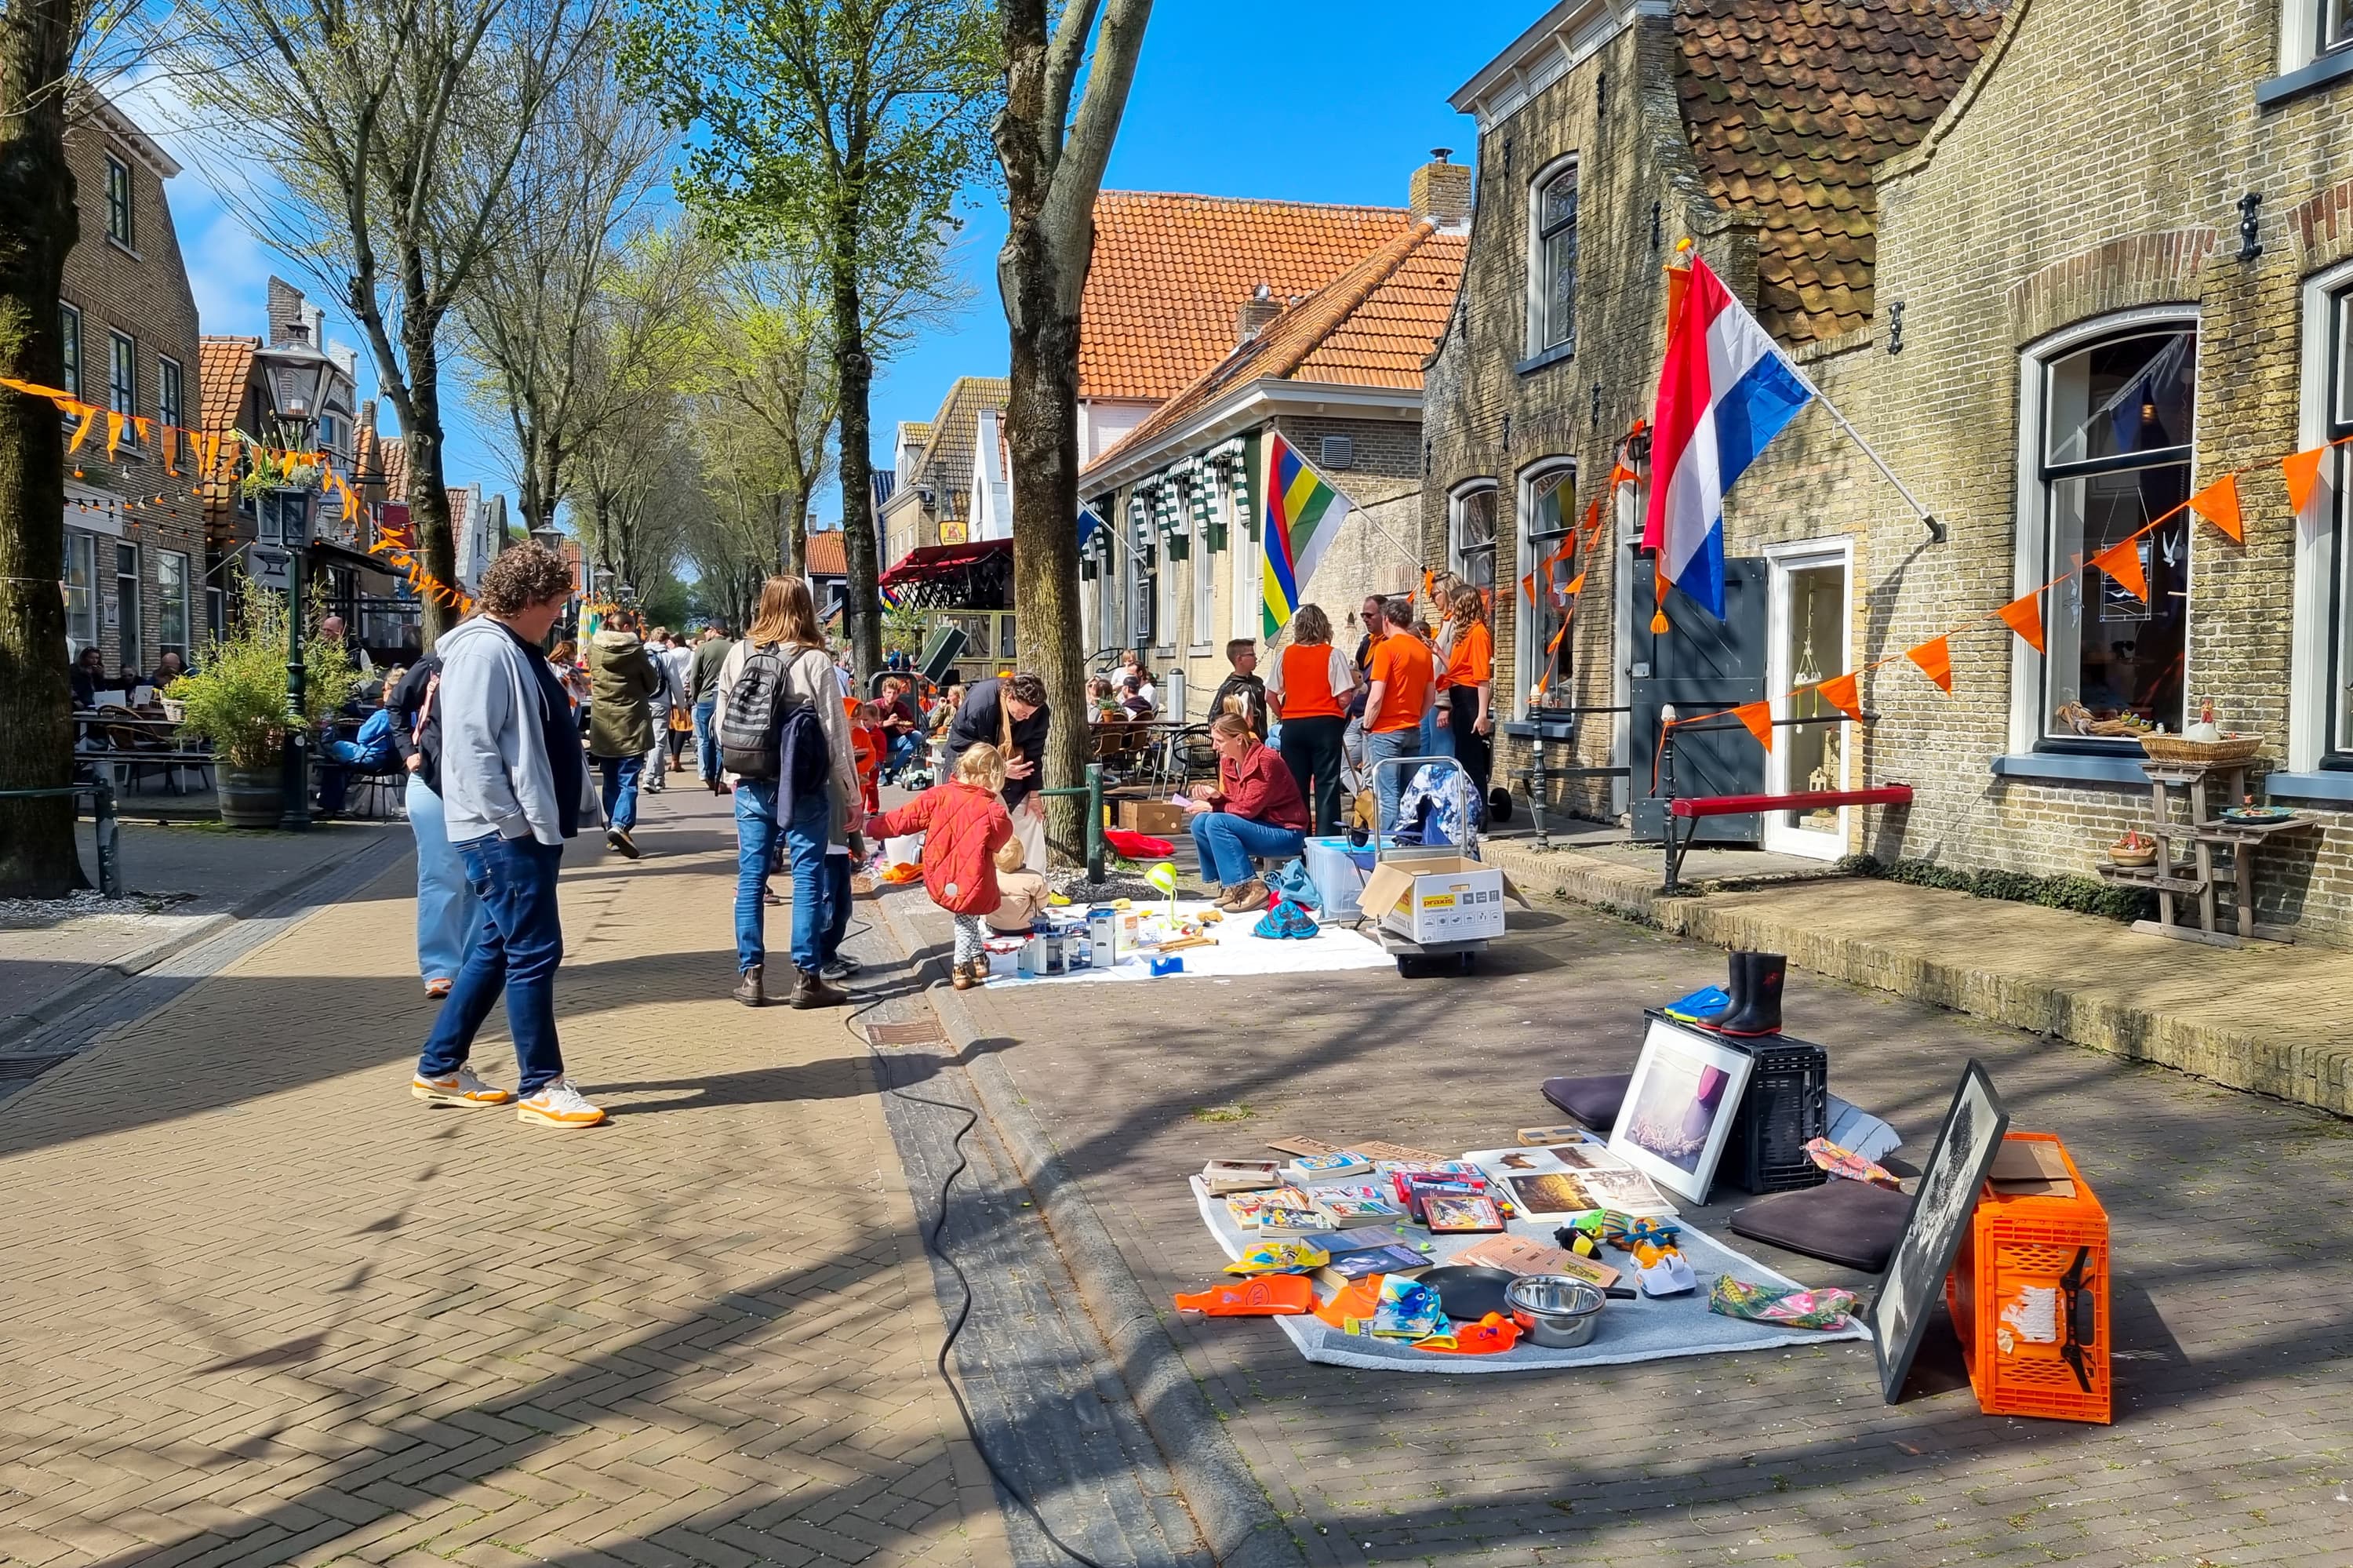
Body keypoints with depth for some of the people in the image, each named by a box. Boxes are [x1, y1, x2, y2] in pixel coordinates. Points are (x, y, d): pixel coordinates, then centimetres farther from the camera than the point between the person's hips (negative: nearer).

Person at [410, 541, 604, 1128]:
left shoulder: (518, 651, 17)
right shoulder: (485, 649, -15)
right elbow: (471, 747, -22)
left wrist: (575, 809, 17)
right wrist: (512, 824, -20)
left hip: (531, 829, 10)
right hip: (504, 834, -10)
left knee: (495, 950, 15)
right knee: (535, 953, -5)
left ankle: (440, 1068, 26)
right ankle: (541, 1086, 4)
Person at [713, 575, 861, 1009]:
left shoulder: (738, 655, -1)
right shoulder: (815, 661, -11)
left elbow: (720, 722, 5)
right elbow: (835, 733, -9)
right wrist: (850, 795, -1)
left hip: (751, 786, 4)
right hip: (804, 789, -3)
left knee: (750, 877, 10)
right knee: (807, 877, 4)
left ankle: (750, 975, 15)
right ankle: (807, 977, 7)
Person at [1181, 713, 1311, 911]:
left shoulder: (1265, 761, -20)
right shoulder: (1228, 761, 5)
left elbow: (1248, 808, -22)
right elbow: (1232, 801, 8)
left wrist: (1211, 807, -12)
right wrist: (1215, 796, -14)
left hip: (1287, 834, -9)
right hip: (1261, 827, 9)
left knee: (1216, 822, -25)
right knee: (1200, 822, -7)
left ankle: (1250, 888, -24)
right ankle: (1231, 885, 1)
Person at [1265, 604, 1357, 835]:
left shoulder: (1285, 655, 3)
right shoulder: (1333, 655, -7)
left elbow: (1270, 695, 5)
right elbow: (1344, 699, -11)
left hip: (1292, 726, 3)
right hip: (1325, 724, -3)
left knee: (1295, 786, 9)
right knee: (1326, 786, 0)